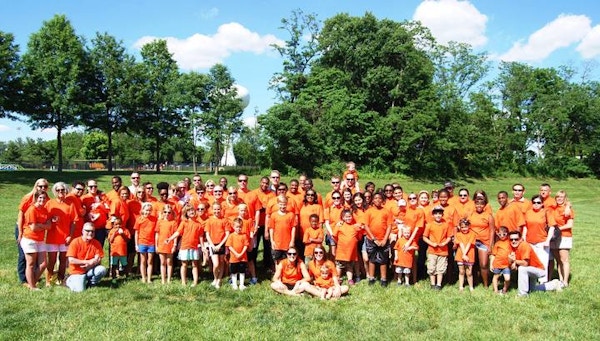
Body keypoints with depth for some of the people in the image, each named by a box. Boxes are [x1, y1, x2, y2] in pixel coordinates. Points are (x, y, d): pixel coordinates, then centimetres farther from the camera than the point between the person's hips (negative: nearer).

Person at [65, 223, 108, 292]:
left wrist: (90, 264, -22)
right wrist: (87, 262, -18)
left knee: (102, 269, -26)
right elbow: (71, 260, -16)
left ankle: (91, 284, 2)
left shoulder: (96, 243, -1)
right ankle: (70, 280, 14)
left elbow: (98, 260, -3)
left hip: (90, 270, 3)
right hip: (77, 271, -3)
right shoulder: (75, 242, -11)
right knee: (79, 289, -21)